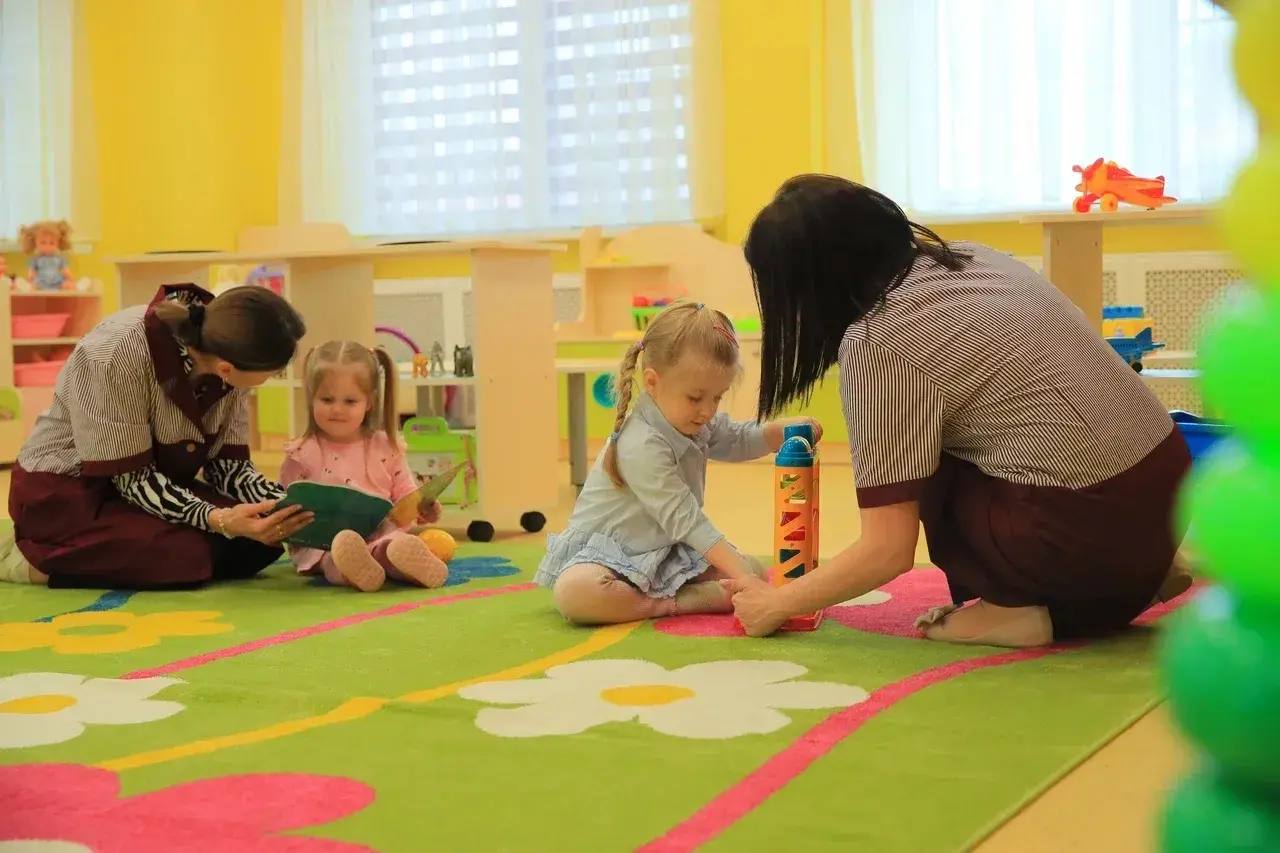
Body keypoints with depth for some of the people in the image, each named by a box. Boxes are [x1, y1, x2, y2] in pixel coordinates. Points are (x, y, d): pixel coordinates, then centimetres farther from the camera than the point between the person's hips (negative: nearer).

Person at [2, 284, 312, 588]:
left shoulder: (227, 348, -14)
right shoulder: (116, 353, -33)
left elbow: (228, 463, -7)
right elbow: (130, 477, -27)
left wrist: (290, 505, -24)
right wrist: (218, 520, -40)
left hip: (157, 484, 7)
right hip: (68, 490, -7)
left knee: (260, 542, -14)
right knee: (191, 555, -30)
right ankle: (38, 562, -8)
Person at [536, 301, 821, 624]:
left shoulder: (700, 424, 2)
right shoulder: (642, 445, -27)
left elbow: (738, 440, 20)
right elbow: (684, 519, -29)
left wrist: (786, 430, -1)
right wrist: (738, 571, -33)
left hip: (668, 550, 8)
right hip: (607, 555, -8)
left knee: (756, 573, -7)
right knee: (573, 592, -40)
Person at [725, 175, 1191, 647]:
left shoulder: (875, 342, -12)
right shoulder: (968, 256, 11)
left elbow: (889, 550, -10)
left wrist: (776, 604, 4)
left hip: (1086, 530, -8)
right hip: (1164, 495, 8)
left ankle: (1016, 603, 1)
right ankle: (1130, 577, 17)